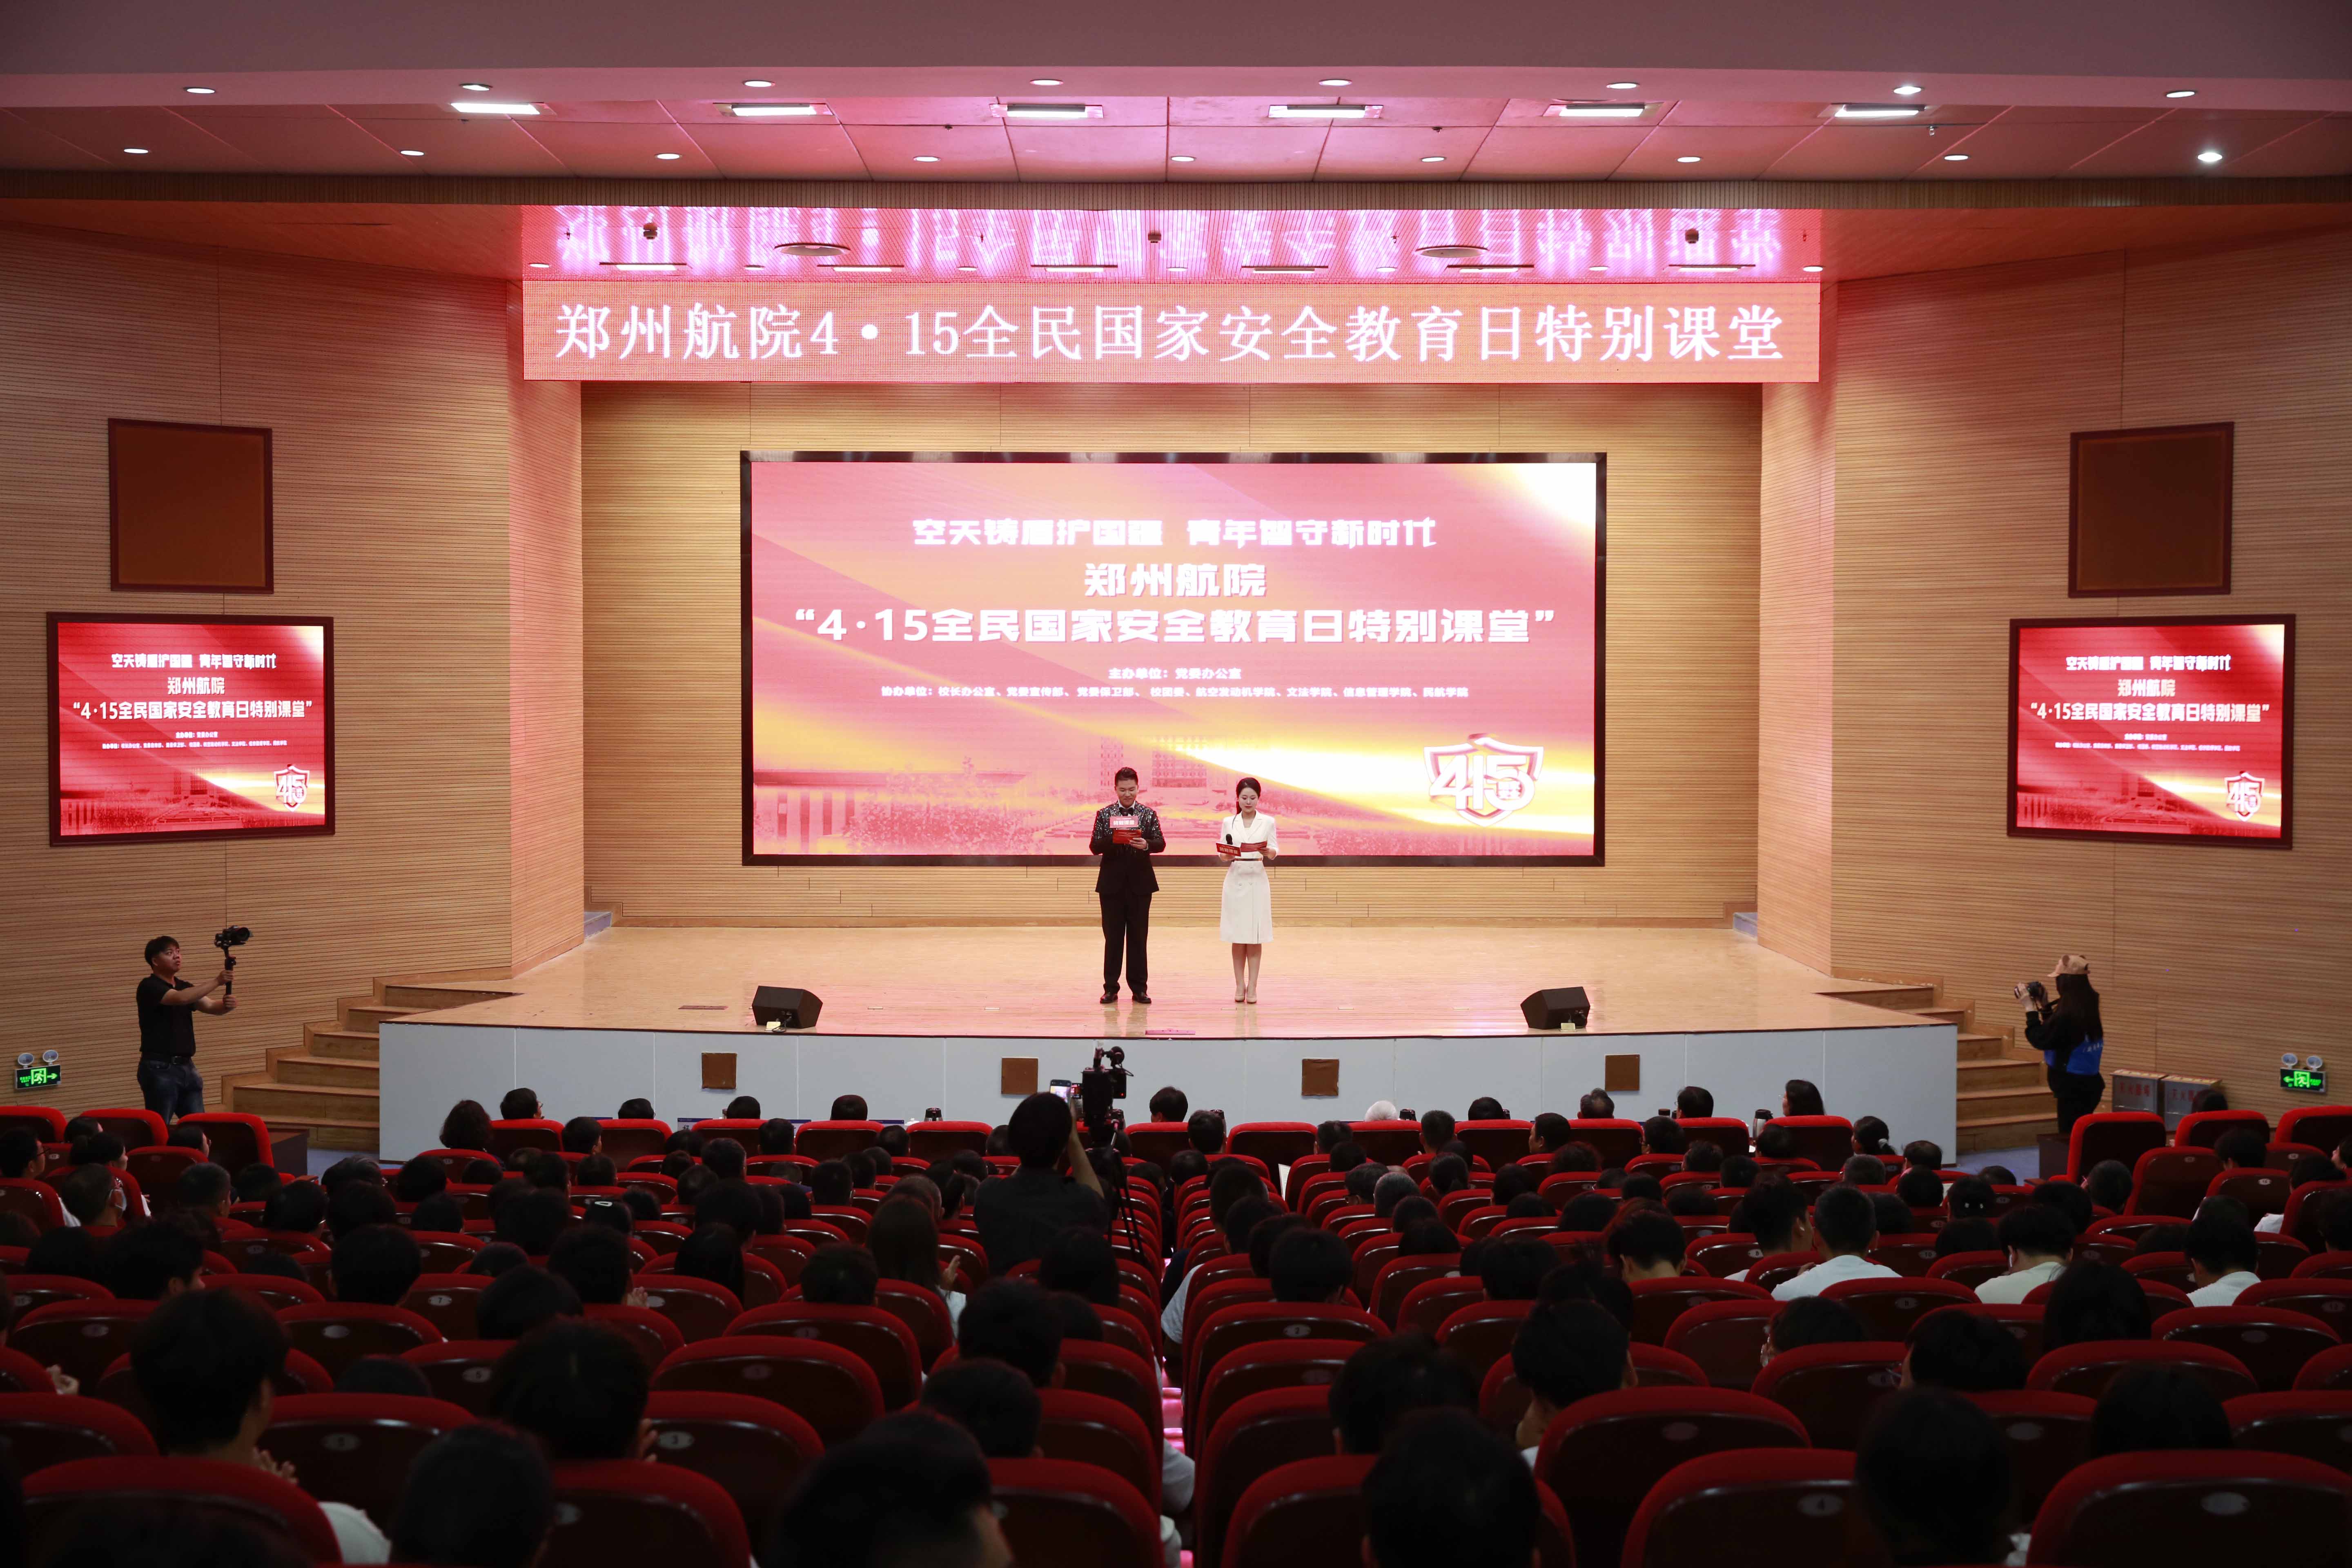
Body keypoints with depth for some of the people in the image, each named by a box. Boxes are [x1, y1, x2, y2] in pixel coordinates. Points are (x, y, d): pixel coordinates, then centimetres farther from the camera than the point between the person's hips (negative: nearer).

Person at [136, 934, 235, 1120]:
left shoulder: (184, 987, 14)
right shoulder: (149, 987, -10)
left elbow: (209, 1006, -1)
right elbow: (180, 998, -28)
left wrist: (226, 1005, -24)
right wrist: (217, 982, -33)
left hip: (186, 1066, 7)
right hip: (159, 1069, -7)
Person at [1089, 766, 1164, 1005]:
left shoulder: (1148, 814, 5)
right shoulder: (1104, 815, 5)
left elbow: (1161, 844, -3)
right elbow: (1094, 847, -2)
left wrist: (1146, 844, -24)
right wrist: (1112, 839, -21)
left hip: (1140, 883, 0)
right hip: (1112, 883, 0)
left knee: (1139, 937, 4)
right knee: (1112, 937, 3)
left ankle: (1139, 988, 10)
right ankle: (1111, 988, 9)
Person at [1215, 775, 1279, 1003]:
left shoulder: (1267, 822, 4)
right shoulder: (1229, 823, 7)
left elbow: (1275, 852, -3)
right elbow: (1222, 854, 4)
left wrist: (1268, 852, -26)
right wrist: (1228, 855, -19)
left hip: (1257, 883, -1)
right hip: (1235, 882, 1)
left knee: (1255, 937, -1)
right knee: (1238, 937, 2)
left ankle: (1252, 987, 1)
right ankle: (1240, 985, 9)